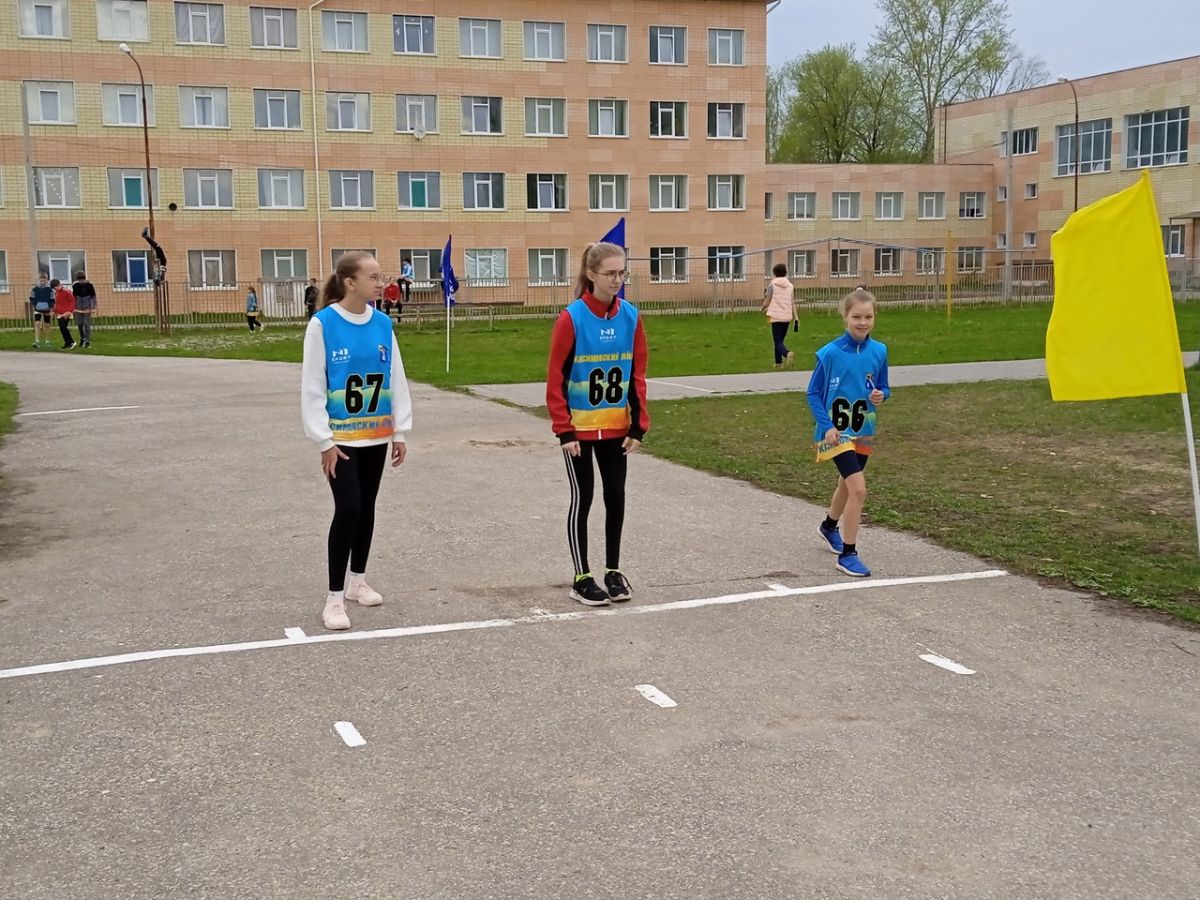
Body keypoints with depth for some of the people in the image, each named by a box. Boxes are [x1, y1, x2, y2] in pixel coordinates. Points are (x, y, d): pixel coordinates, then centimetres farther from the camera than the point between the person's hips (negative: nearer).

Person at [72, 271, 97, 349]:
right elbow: (73, 297, 9)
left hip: (87, 308, -3)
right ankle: (82, 338, 29)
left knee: (87, 325, -4)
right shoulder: (75, 286, 1)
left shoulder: (89, 285, -8)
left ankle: (87, 342, 1)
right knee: (79, 324, 8)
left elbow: (93, 297, -4)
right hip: (78, 308, 3)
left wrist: (93, 308, -8)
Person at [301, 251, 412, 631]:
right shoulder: (323, 324, -13)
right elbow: (311, 386, -11)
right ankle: (335, 598, 0)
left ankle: (357, 581, 31)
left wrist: (399, 431, 7)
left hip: (376, 436, 5)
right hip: (341, 438, -5)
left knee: (366, 508, 14)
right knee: (348, 509, -10)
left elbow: (397, 379, 8)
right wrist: (324, 441, -12)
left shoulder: (383, 324, 1)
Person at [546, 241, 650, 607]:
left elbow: (638, 375, 4)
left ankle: (613, 571, 24)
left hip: (616, 427, 4)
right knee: (583, 498, 3)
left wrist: (639, 425, 1)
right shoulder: (572, 318, -15)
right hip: (579, 428, -4)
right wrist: (563, 430, -15)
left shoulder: (630, 316, -2)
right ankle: (582, 578, 13)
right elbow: (555, 379, -12)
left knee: (616, 497, 10)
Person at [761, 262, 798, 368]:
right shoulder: (790, 285, 6)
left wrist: (763, 308, 18)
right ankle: (778, 362, 23)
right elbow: (793, 303, 5)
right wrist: (796, 317, 6)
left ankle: (787, 353, -34)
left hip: (776, 316, -4)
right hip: (787, 316, 4)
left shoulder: (772, 285, -5)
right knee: (780, 340, 20)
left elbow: (767, 301, -4)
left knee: (778, 341, -5)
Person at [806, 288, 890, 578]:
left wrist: (881, 395, -14)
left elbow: (883, 388, 9)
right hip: (836, 431, -6)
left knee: (847, 485, 24)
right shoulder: (830, 353, -15)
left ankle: (829, 527, 53)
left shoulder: (879, 351, -3)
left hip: (863, 431, 6)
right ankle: (848, 555, -8)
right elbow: (813, 393, -8)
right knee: (858, 488, -18)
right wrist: (827, 426, -18)